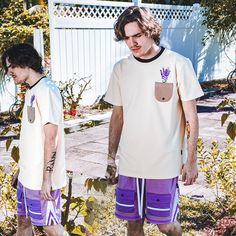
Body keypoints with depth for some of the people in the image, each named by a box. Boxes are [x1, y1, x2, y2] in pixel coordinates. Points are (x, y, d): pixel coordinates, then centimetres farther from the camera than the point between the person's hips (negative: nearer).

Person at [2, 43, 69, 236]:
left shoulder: (46, 90, -16)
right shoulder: (31, 91, 11)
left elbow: (50, 138, -19)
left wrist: (46, 179, -19)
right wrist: (23, 170, 17)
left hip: (42, 178, -9)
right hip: (27, 175, 9)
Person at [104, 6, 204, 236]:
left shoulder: (178, 64, -7)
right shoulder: (121, 68, 4)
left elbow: (191, 116, -3)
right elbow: (117, 116, 10)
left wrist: (191, 159, -4)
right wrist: (111, 158, 11)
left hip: (165, 164, -3)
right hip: (129, 164, 4)